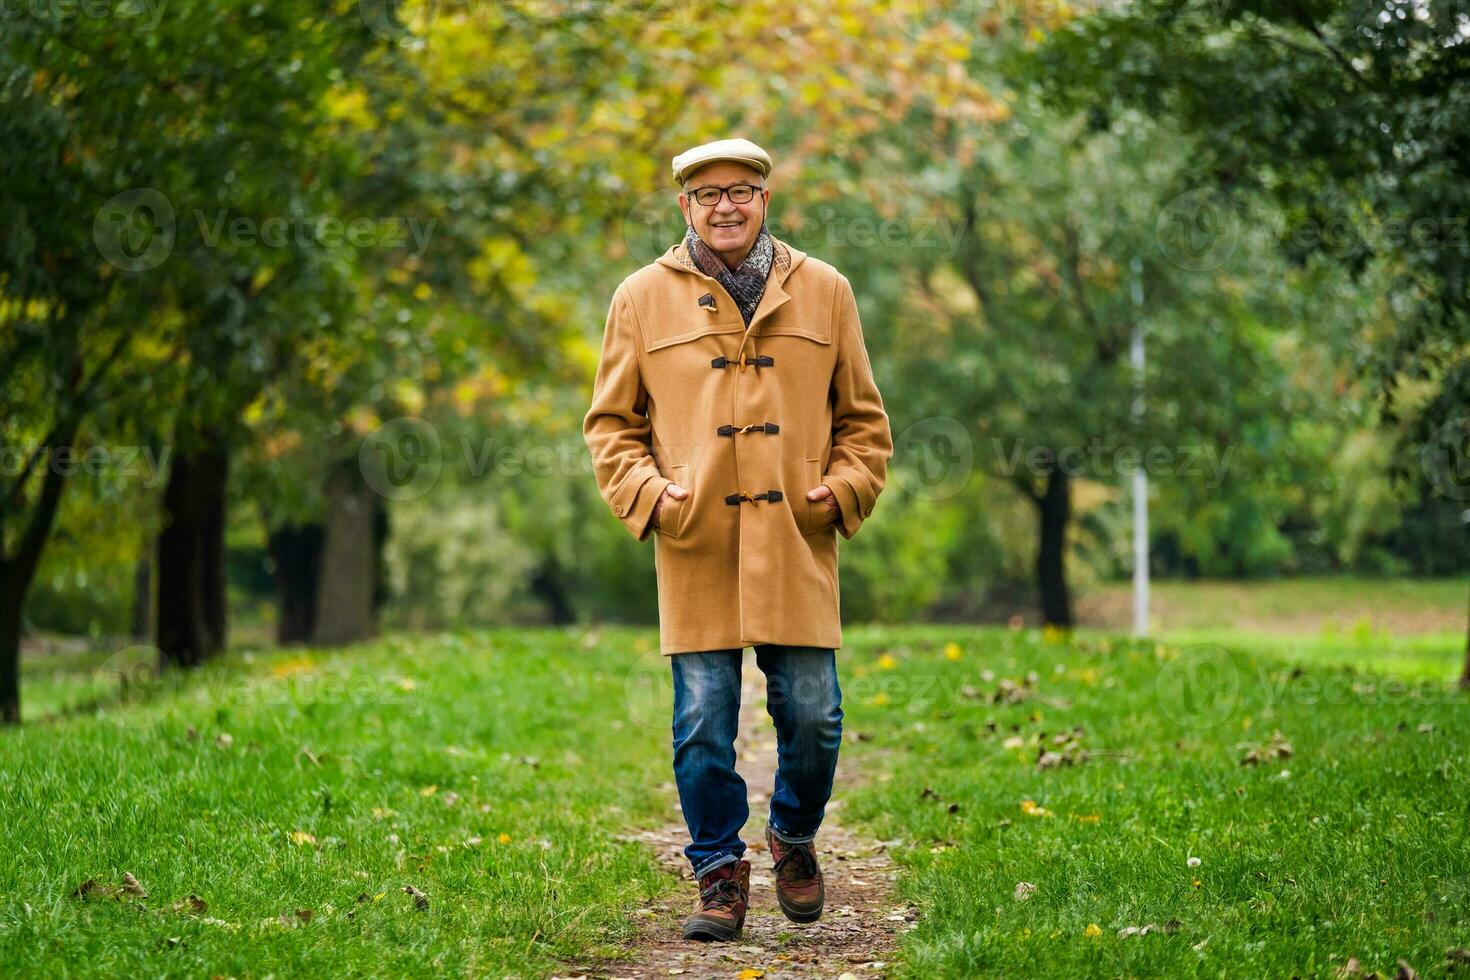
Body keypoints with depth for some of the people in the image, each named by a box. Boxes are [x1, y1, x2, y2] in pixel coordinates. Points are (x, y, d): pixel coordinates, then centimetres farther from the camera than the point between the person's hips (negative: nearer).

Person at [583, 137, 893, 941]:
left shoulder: (824, 293, 10)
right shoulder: (643, 299, 7)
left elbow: (863, 419, 16)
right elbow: (611, 423, 12)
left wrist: (842, 490, 0)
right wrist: (647, 493, -4)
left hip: (796, 548, 1)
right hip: (694, 550, -1)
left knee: (812, 715, 1)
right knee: (703, 725, -1)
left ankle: (794, 837, 27)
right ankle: (720, 874, 12)